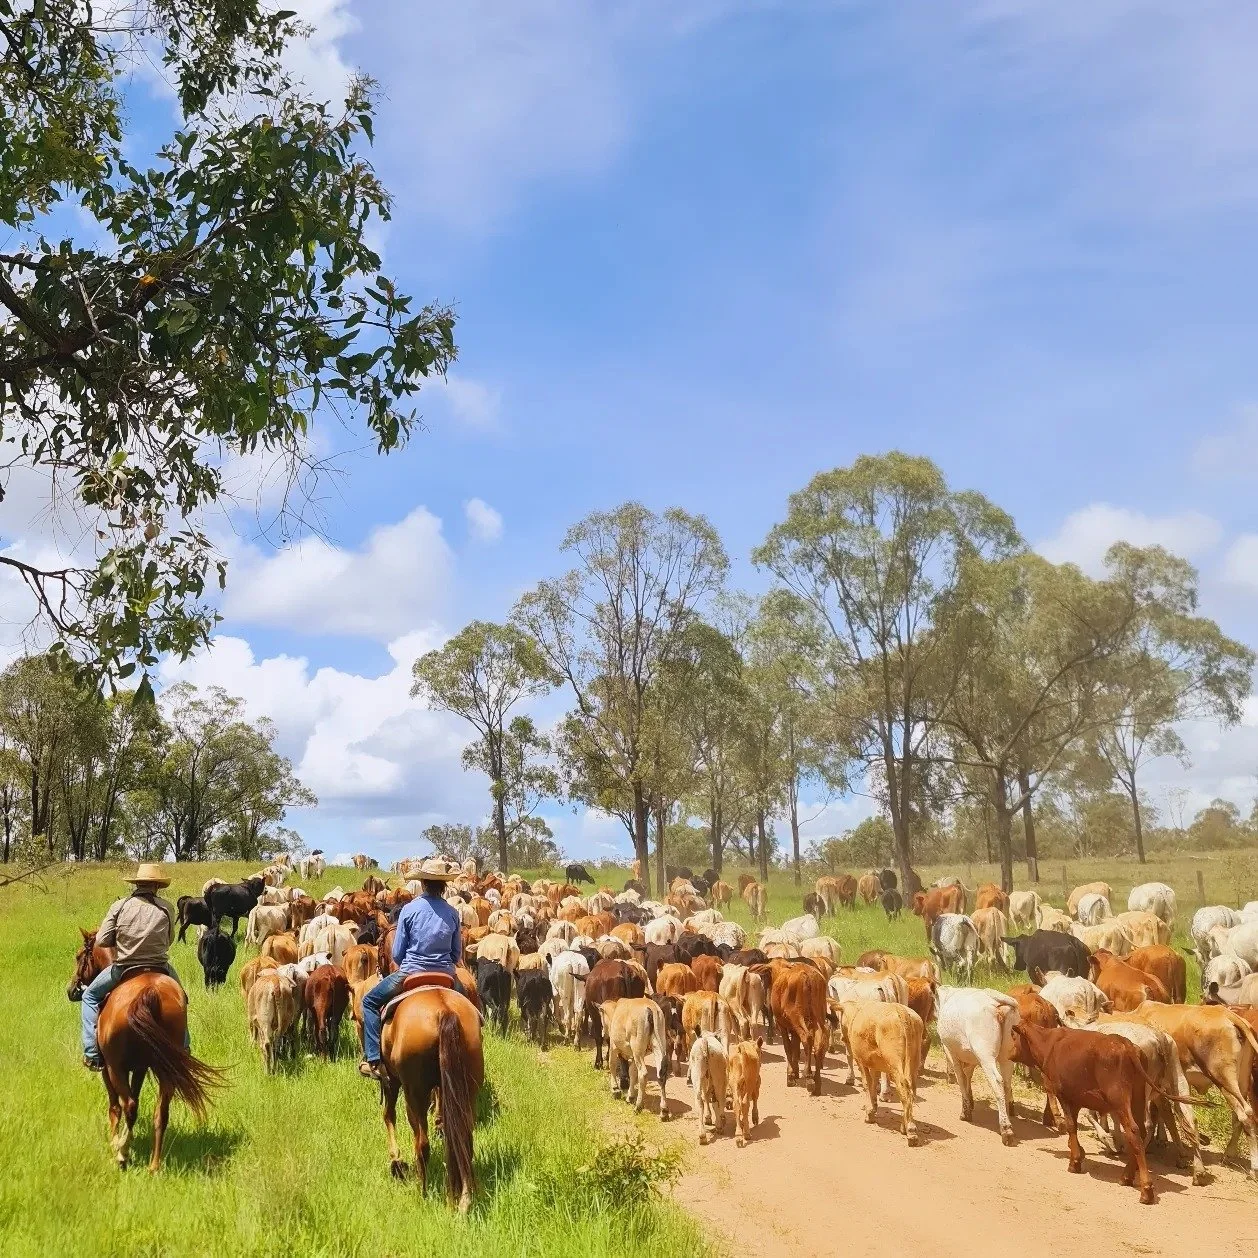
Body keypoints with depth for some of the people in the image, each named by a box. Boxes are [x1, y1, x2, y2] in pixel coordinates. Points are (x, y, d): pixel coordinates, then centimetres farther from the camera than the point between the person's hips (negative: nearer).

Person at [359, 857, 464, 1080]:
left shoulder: (409, 909, -8)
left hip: (410, 973, -3)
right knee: (464, 1001, 34)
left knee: (370, 1001, 18)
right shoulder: (453, 913, 0)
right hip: (445, 975, 3)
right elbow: (457, 955, 6)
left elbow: (397, 953, -2)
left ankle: (374, 1060, 8)